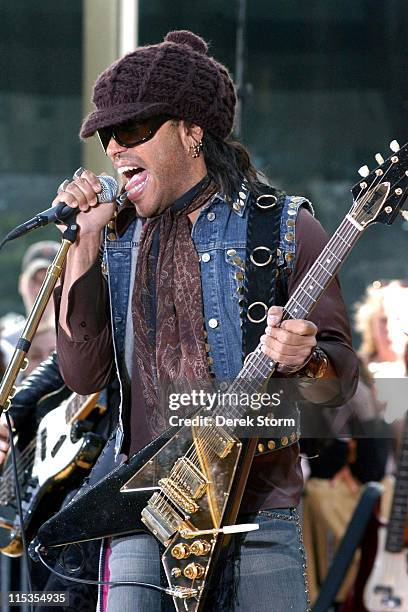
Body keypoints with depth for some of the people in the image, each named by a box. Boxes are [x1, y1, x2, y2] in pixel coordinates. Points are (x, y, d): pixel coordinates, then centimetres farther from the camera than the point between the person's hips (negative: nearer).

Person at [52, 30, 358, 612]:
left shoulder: (285, 229, 0)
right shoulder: (121, 239, 11)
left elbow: (341, 382, -2)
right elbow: (82, 374, 2)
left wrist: (303, 359, -25)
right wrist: (84, 244, -2)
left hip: (259, 516, -3)